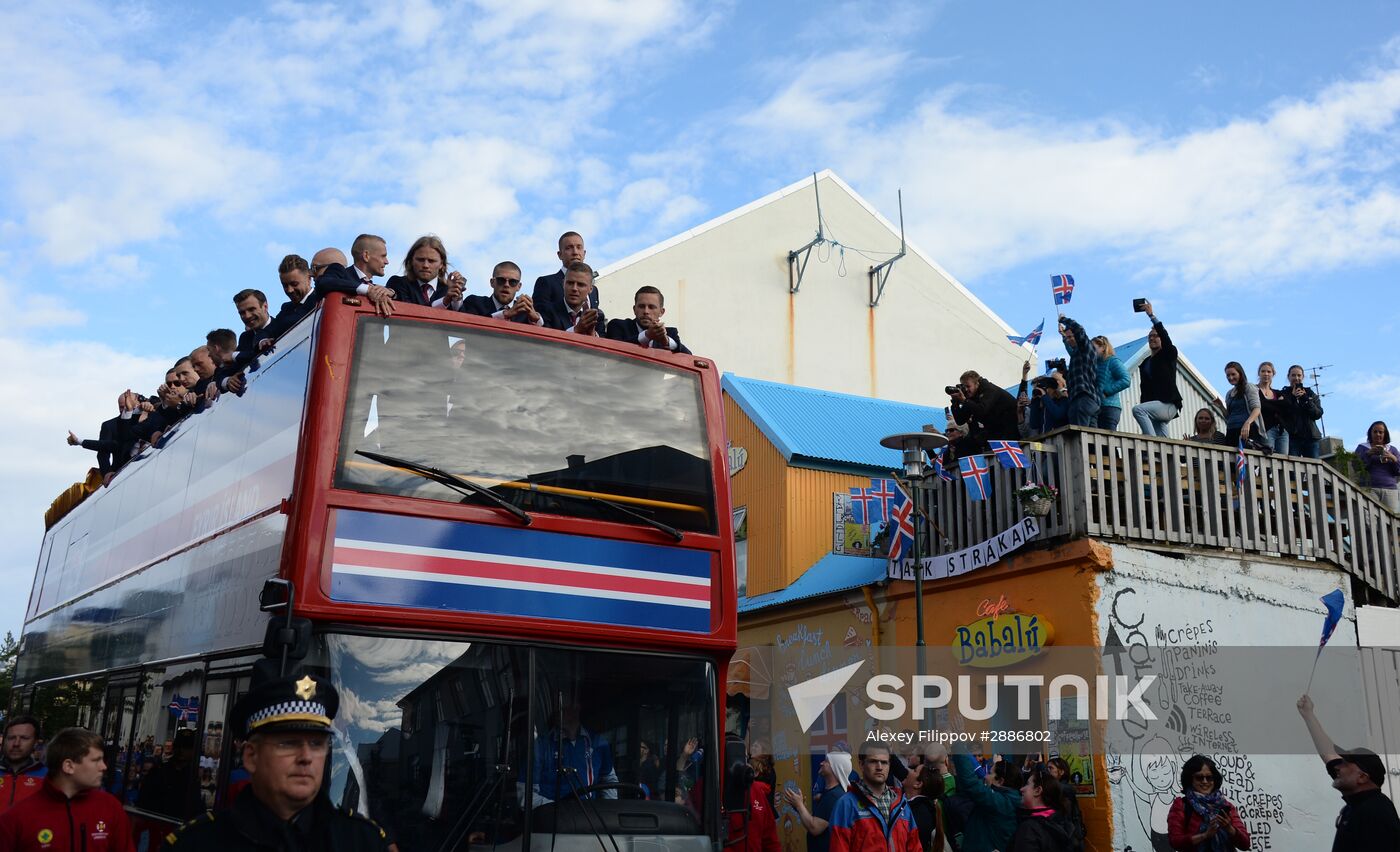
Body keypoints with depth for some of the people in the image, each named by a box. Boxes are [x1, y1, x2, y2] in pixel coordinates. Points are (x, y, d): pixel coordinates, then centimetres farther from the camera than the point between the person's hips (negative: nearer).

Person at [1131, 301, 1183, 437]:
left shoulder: (1169, 354, 6)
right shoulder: (1145, 363, 21)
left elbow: (1164, 335, -12)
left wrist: (1151, 315, -16)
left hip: (1168, 404, -6)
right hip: (1153, 406, 6)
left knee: (1137, 409, -30)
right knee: (1162, 440, -3)